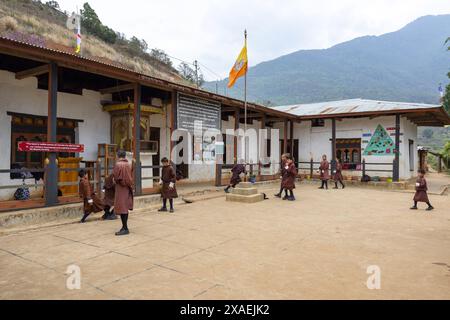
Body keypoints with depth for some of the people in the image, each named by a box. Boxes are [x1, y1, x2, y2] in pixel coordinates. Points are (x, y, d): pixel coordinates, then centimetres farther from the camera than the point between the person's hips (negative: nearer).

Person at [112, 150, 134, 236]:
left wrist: (116, 181, 9)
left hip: (120, 188, -7)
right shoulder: (129, 164, 5)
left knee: (121, 208, -4)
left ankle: (125, 228, -4)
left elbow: (115, 176, -11)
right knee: (125, 207, 14)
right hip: (128, 188, 7)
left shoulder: (117, 164, -14)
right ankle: (125, 227, 21)